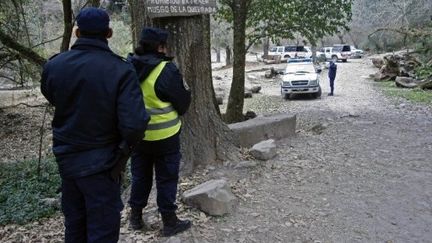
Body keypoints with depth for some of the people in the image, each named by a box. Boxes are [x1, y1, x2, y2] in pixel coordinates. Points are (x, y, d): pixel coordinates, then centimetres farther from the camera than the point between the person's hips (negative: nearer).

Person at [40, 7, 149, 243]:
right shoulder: (121, 70, -20)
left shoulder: (53, 65, -6)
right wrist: (128, 143, -6)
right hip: (100, 162, -5)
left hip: (65, 157, 5)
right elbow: (134, 124, -27)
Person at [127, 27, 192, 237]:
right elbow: (183, 101, -10)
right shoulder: (166, 70, -19)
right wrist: (176, 113, 9)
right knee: (166, 177, 7)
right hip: (164, 135, -5)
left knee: (140, 175, 19)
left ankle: (136, 216, 29)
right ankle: (169, 221, 16)